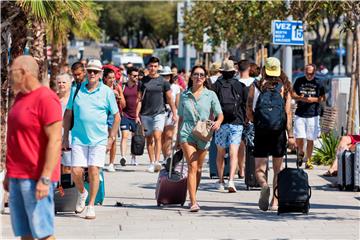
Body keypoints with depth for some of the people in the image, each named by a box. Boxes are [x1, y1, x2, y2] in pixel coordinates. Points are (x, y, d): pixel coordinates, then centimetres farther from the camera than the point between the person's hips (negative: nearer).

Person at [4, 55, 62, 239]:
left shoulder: (46, 99, -13)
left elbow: (55, 140, -18)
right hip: (17, 176, 9)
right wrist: (9, 173, 20)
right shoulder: (20, 98, 14)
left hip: (36, 179, -9)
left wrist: (45, 178, -22)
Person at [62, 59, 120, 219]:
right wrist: (65, 136, 10)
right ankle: (82, 193, 27)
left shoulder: (107, 92, 1)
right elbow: (68, 114, 14)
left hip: (99, 140, -2)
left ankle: (91, 206, 5)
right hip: (78, 139, 2)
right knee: (76, 171, -4)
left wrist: (111, 139, 3)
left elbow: (116, 117, 7)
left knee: (93, 171, -7)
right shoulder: (76, 90, 6)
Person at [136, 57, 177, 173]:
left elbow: (169, 99, 7)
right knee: (149, 138, 7)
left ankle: (157, 162, -24)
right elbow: (139, 99, 7)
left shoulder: (163, 81, 3)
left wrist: (174, 114, 4)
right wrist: (137, 115, 0)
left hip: (159, 113, -2)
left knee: (157, 136, -17)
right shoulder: (143, 81, 6)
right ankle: (151, 163, 14)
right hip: (145, 115, 2)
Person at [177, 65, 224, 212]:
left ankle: (193, 198, 28)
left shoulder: (210, 95, 6)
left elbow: (220, 114, 1)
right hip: (187, 133, -1)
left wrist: (218, 122, -21)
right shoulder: (184, 95, 9)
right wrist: (178, 136, 16)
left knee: (198, 168, 11)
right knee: (192, 166, -14)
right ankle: (193, 202, -20)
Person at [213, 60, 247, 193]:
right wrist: (244, 120, 17)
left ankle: (220, 181, 17)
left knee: (220, 153, 12)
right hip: (236, 123, 0)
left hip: (221, 123, 0)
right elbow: (245, 105, 6)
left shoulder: (217, 85, -1)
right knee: (233, 153, -6)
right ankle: (231, 180, -21)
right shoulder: (240, 86, 2)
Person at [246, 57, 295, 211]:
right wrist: (290, 135, -4)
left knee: (259, 169, 2)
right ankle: (275, 201, 11)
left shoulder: (255, 87, 0)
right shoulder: (284, 88, 0)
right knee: (278, 168, 14)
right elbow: (288, 113, -5)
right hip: (279, 133, 1)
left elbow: (249, 113, 0)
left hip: (260, 133, -1)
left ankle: (264, 186, -29)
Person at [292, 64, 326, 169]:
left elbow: (323, 98, 7)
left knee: (310, 139, 3)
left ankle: (308, 160, 14)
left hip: (313, 115, 0)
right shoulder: (299, 81, 6)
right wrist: (300, 98, -12)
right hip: (300, 114, 1)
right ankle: (300, 153, 24)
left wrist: (314, 99, -12)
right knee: (299, 138, -7)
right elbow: (293, 94, 8)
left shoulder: (318, 83, 3)